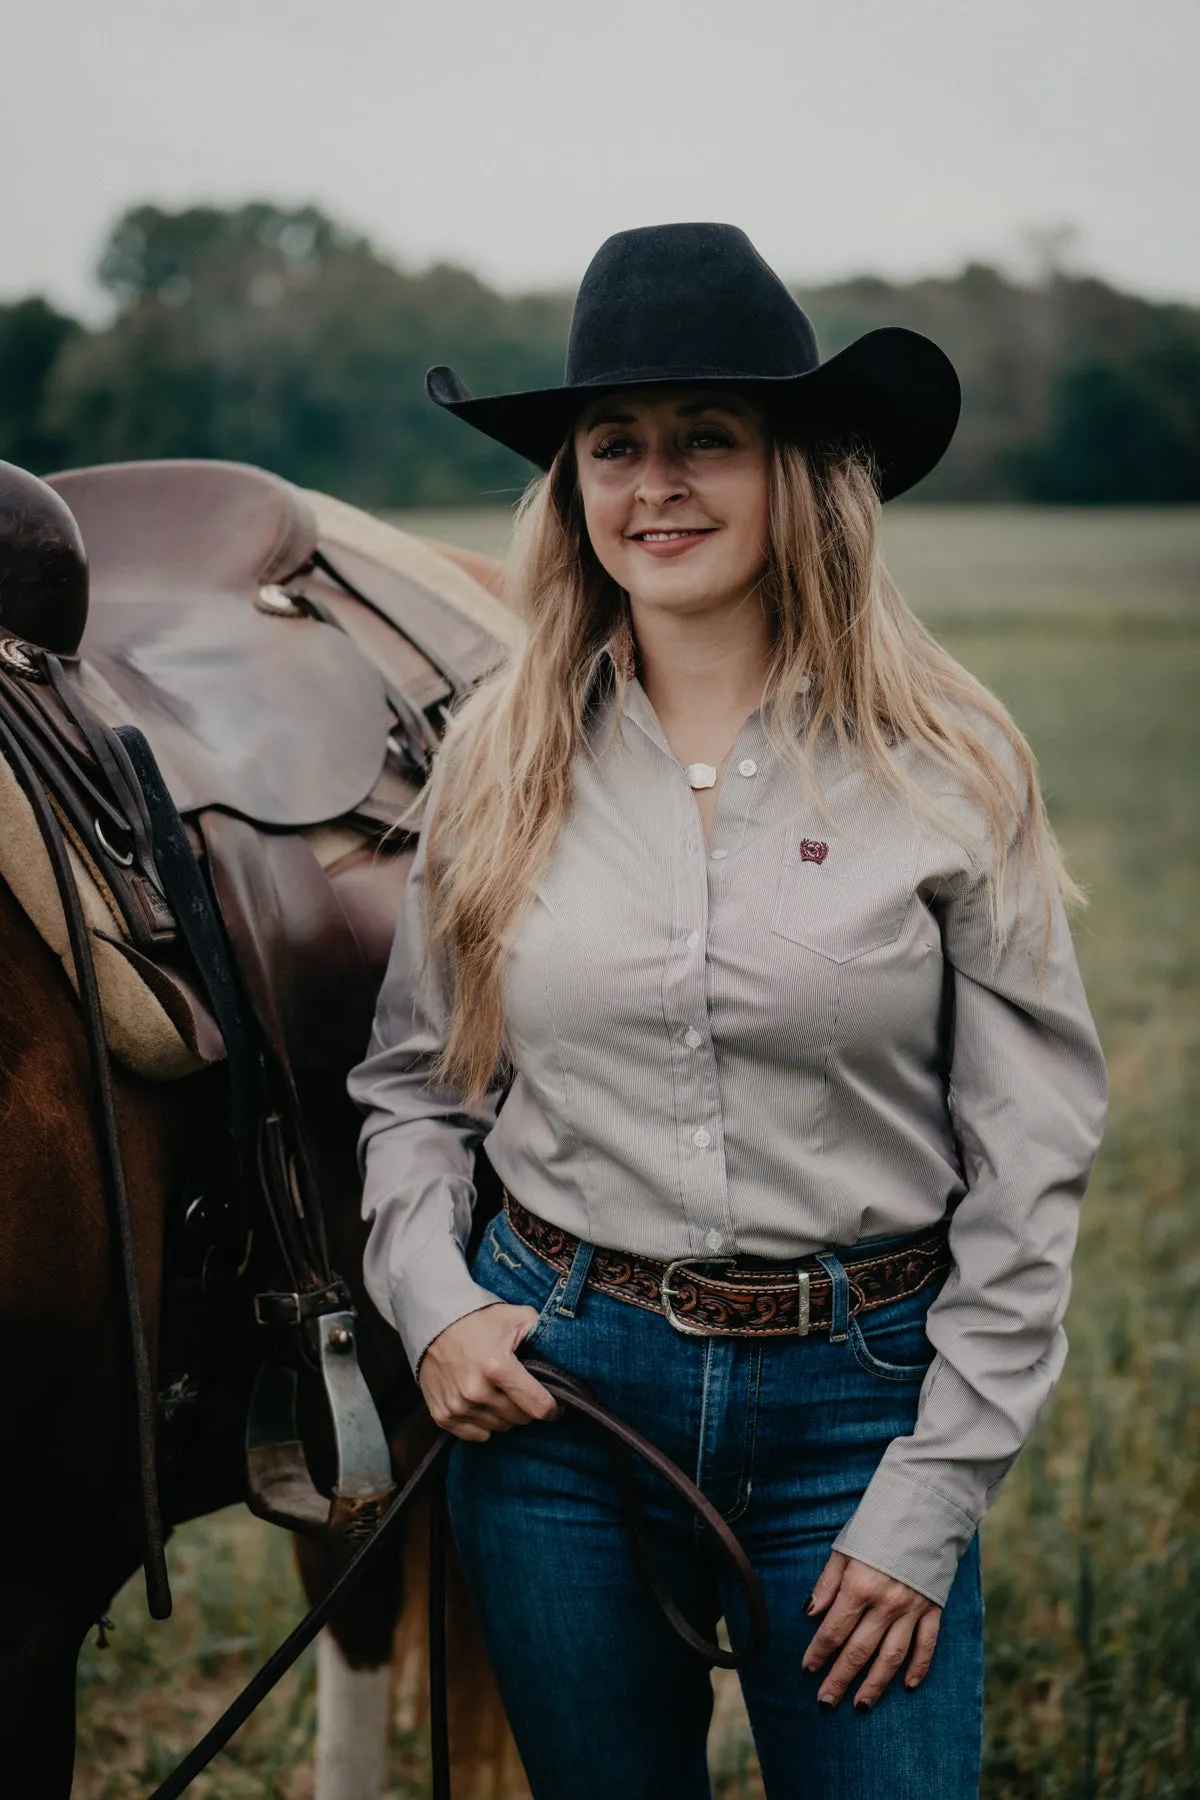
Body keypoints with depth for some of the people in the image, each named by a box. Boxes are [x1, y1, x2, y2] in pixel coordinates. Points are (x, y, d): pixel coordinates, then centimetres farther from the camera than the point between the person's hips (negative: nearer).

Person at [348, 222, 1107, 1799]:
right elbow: (412, 1082, 12)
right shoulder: (501, 763, 1)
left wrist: (933, 1495, -8)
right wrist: (433, 1302, -5)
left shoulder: (949, 769, -6)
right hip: (553, 1384, 2)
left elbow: (1032, 1161, -5)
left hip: (858, 1397, -2)